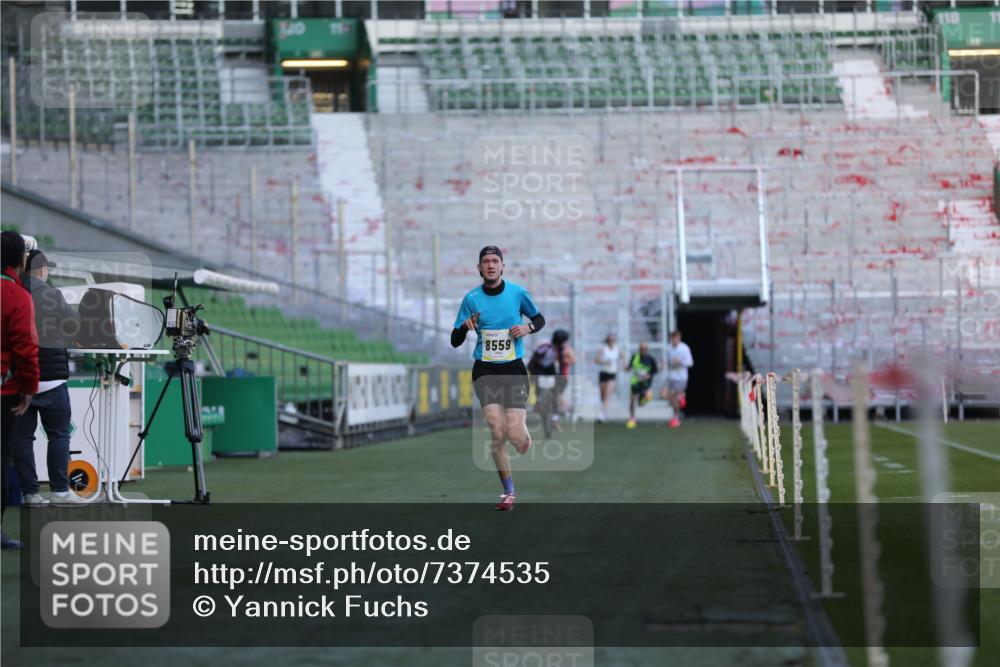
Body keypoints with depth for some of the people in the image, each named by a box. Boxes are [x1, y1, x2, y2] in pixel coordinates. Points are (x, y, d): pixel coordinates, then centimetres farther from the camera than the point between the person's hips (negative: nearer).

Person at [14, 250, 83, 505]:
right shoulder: (49, 295, -10)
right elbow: (74, 323, -1)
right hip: (50, 377, -4)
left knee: (22, 435, 6)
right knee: (59, 434, 4)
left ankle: (29, 492, 5)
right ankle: (60, 490, 2)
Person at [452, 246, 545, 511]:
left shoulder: (517, 292, -1)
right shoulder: (472, 298, -1)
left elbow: (539, 319, 15)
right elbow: (455, 341, 1)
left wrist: (528, 327, -8)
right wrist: (465, 327, -21)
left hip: (514, 369, 0)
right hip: (485, 370, 0)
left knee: (515, 434, -13)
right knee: (496, 428, -17)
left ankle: (525, 439, 28)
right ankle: (508, 492, -4)